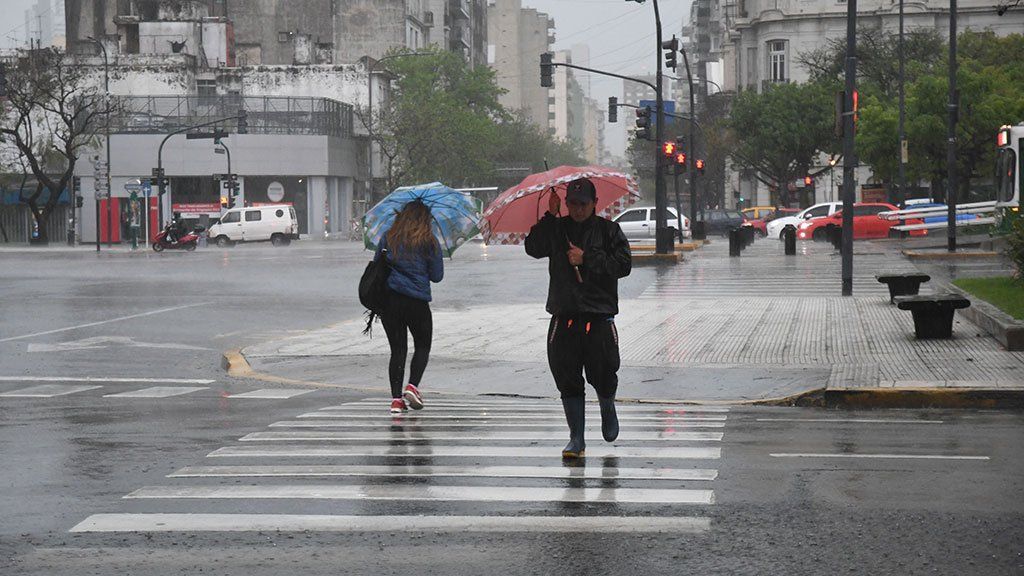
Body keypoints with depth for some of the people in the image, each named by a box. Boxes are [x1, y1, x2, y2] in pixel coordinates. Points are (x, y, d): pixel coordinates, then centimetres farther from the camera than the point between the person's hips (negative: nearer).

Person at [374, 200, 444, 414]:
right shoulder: (429, 242, -2)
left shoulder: (388, 238, 4)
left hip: (388, 300, 2)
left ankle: (396, 398, 2)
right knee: (422, 346, 15)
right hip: (417, 302, -2)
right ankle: (412, 386, -7)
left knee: (398, 349, 9)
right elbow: (437, 276, 1)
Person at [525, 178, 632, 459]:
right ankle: (576, 439, 9)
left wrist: (587, 258, -10)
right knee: (567, 380, 1)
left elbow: (623, 264, -4)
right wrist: (549, 216, -10)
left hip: (599, 317, -2)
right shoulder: (557, 229, 9)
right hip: (564, 317, 2)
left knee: (603, 377, -1)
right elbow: (533, 248, -5)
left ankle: (608, 411, 32)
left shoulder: (608, 230, 4)